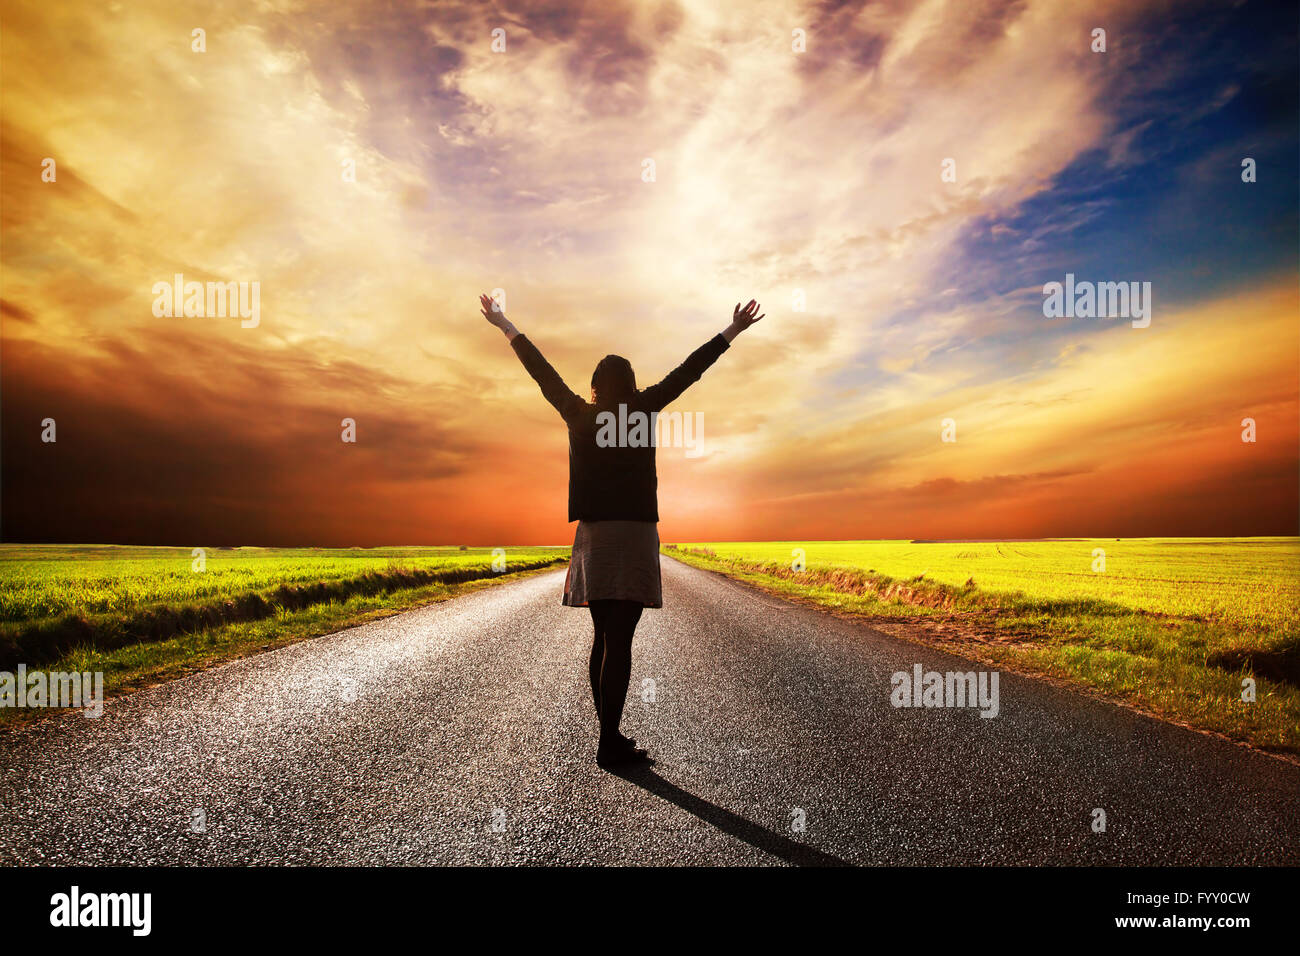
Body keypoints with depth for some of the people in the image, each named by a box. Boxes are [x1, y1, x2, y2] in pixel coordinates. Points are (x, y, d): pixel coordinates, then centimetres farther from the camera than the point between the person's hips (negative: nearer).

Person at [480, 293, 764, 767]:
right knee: (619, 642, -6)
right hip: (634, 533, -5)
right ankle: (610, 742, -4)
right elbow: (687, 372, 3)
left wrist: (506, 327, 29)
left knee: (604, 639, 13)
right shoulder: (641, 412, -2)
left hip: (592, 534, 5)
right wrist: (730, 333, 10)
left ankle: (609, 735, 20)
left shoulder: (579, 415, 8)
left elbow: (543, 372, 17)